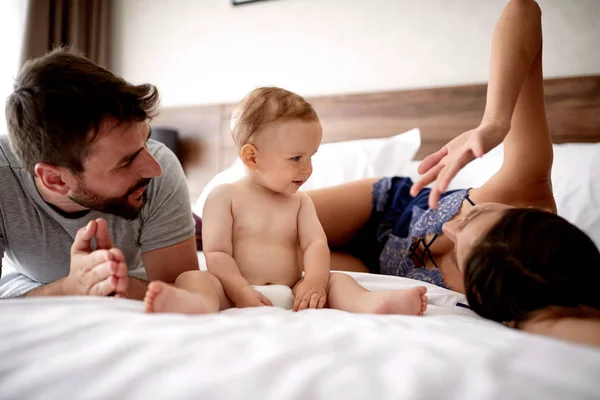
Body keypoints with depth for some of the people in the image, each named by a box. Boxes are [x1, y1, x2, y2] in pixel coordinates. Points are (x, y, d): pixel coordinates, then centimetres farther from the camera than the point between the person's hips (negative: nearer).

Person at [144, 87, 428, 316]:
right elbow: (217, 254, -5)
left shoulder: (300, 201, 16)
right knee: (192, 277, -26)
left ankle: (370, 302, -45)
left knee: (336, 279, -15)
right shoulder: (224, 197, 3)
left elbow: (315, 244, 0)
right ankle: (197, 303, -60)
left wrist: (314, 281, -20)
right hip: (236, 294, -3)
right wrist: (241, 292, -21)